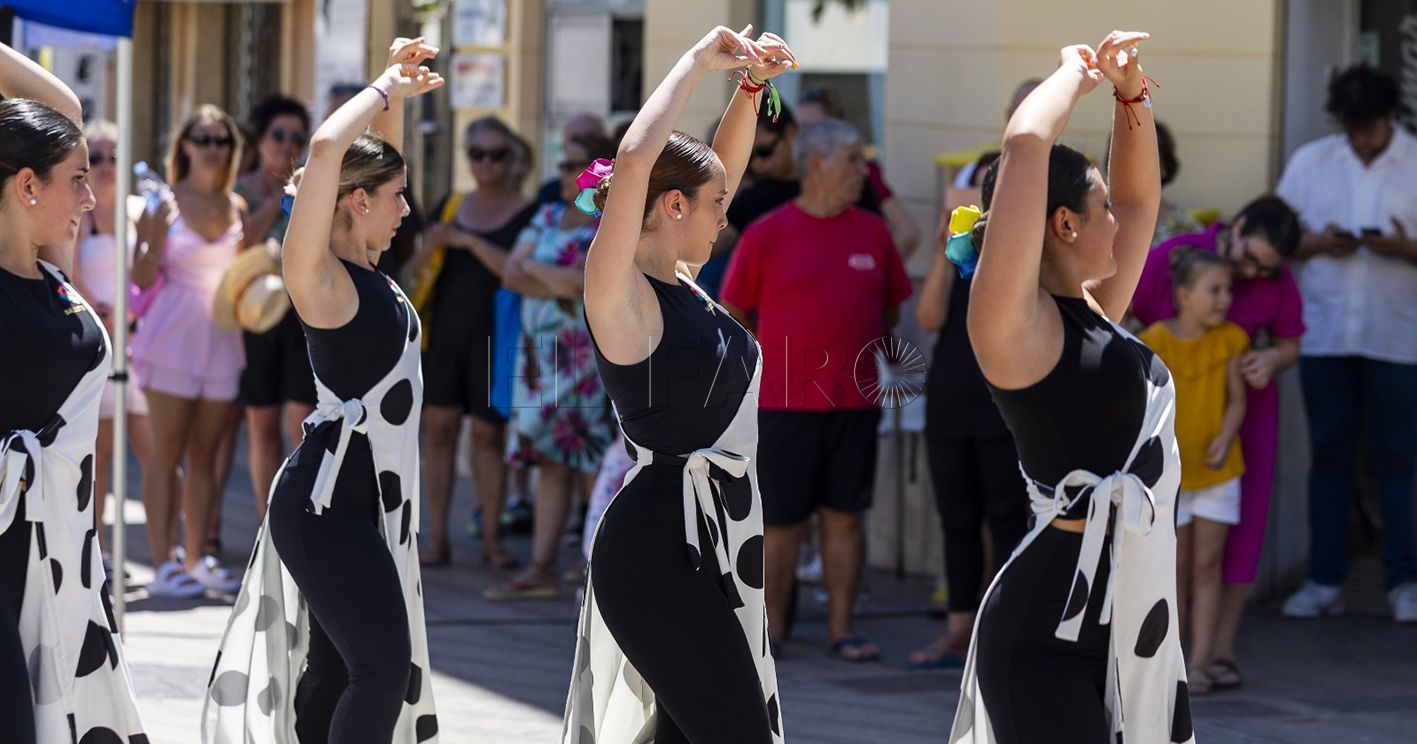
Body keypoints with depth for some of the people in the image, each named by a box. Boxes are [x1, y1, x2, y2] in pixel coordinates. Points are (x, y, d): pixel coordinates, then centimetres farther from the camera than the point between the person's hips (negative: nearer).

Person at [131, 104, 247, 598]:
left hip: (222, 340, 5)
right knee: (166, 455, -5)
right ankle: (163, 565, -6)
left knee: (205, 454, 7)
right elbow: (140, 278, -5)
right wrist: (158, 232, -21)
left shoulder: (236, 206, 10)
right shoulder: (165, 202, -3)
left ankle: (196, 559, 12)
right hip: (173, 339, -5)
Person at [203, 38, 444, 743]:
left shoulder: (366, 271, 10)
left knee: (334, 671, 10)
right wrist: (387, 87, -16)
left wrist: (398, 90, 12)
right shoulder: (322, 277, -14)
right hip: (327, 499, -9)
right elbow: (326, 147, -29)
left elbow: (375, 156, 25)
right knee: (385, 665, -15)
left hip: (365, 494, 9)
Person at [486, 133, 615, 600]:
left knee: (594, 465, -8)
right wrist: (557, 286, -9)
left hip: (590, 358, -7)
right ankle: (541, 569, 5)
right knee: (550, 460, 5)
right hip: (541, 352, 7)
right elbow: (511, 273, 8)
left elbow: (588, 283, -18)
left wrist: (534, 269, -3)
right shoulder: (549, 218, 16)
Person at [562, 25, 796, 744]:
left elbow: (723, 166, 24)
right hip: (658, 549, -9)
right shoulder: (621, 294, -12)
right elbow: (635, 160, -26)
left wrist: (751, 86, 11)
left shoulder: (682, 285, 12)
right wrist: (699, 62, -17)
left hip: (713, 541, 9)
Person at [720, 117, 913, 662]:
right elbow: (732, 312, 3)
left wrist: (850, 348, 7)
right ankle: (772, 628, 11)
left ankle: (841, 628, 10)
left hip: (855, 400, 3)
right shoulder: (766, 234, -4)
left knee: (845, 515, 5)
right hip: (784, 403, -3)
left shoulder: (872, 232, 7)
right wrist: (781, 356, 5)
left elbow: (890, 310, 16)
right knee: (782, 519, 1)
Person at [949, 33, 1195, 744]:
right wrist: (1077, 71, -5)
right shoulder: (1020, 325, -10)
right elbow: (1024, 145, -21)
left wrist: (1130, 91, 16)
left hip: (1138, 613, 9)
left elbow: (1139, 197, 29)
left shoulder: (1093, 313, 14)